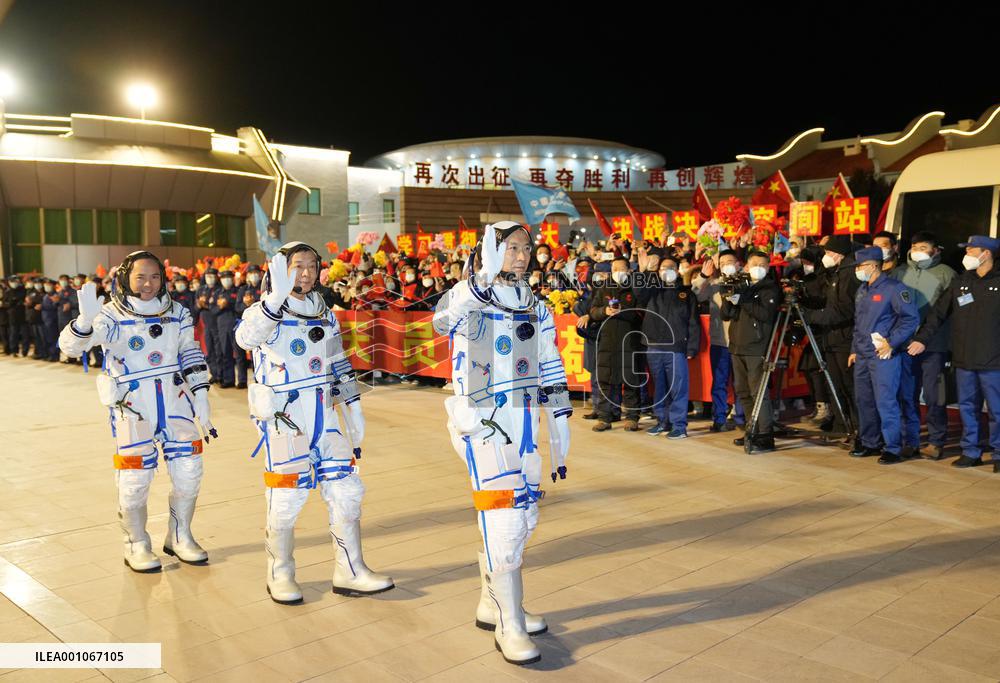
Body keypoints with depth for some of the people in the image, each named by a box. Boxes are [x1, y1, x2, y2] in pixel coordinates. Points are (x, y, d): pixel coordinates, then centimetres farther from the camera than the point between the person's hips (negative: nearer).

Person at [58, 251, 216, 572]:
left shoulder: (177, 313, 5)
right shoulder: (112, 315, -7)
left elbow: (192, 356, 12)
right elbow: (70, 346, -19)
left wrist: (201, 397, 7)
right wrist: (85, 319, -39)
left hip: (175, 400, 4)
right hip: (132, 405, -4)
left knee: (189, 472, 7)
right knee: (135, 479, 1)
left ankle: (179, 538, 27)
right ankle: (137, 545, 22)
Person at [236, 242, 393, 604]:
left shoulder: (326, 315, 13)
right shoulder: (266, 311, -6)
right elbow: (246, 337, -30)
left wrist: (353, 408, 16)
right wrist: (275, 298, -43)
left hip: (323, 413, 6)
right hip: (282, 416, -5)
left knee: (346, 491, 5)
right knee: (287, 497, 1)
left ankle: (350, 572, 16)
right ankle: (280, 575, 21)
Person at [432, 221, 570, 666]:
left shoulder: (536, 309, 10)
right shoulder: (471, 298, -9)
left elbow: (550, 372, 15)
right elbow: (445, 321, -35)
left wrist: (560, 431, 12)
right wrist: (483, 278, -49)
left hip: (522, 424, 7)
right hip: (481, 424, -7)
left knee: (524, 517, 13)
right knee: (504, 519, -10)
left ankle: (491, 606, 32)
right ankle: (510, 628, 4)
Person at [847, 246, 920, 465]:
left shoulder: (894, 288, -10)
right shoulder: (862, 290, 16)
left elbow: (911, 318, -14)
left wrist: (891, 343, -16)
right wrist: (854, 349, 20)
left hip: (883, 356, -8)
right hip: (862, 356, 9)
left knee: (885, 402, -8)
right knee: (864, 400, 13)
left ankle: (893, 448, 1)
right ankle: (870, 443, 25)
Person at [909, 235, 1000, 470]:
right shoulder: (960, 282, 10)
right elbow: (938, 313, 10)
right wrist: (922, 339, 2)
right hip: (964, 360, 4)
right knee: (967, 408, 11)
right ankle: (970, 452, 20)